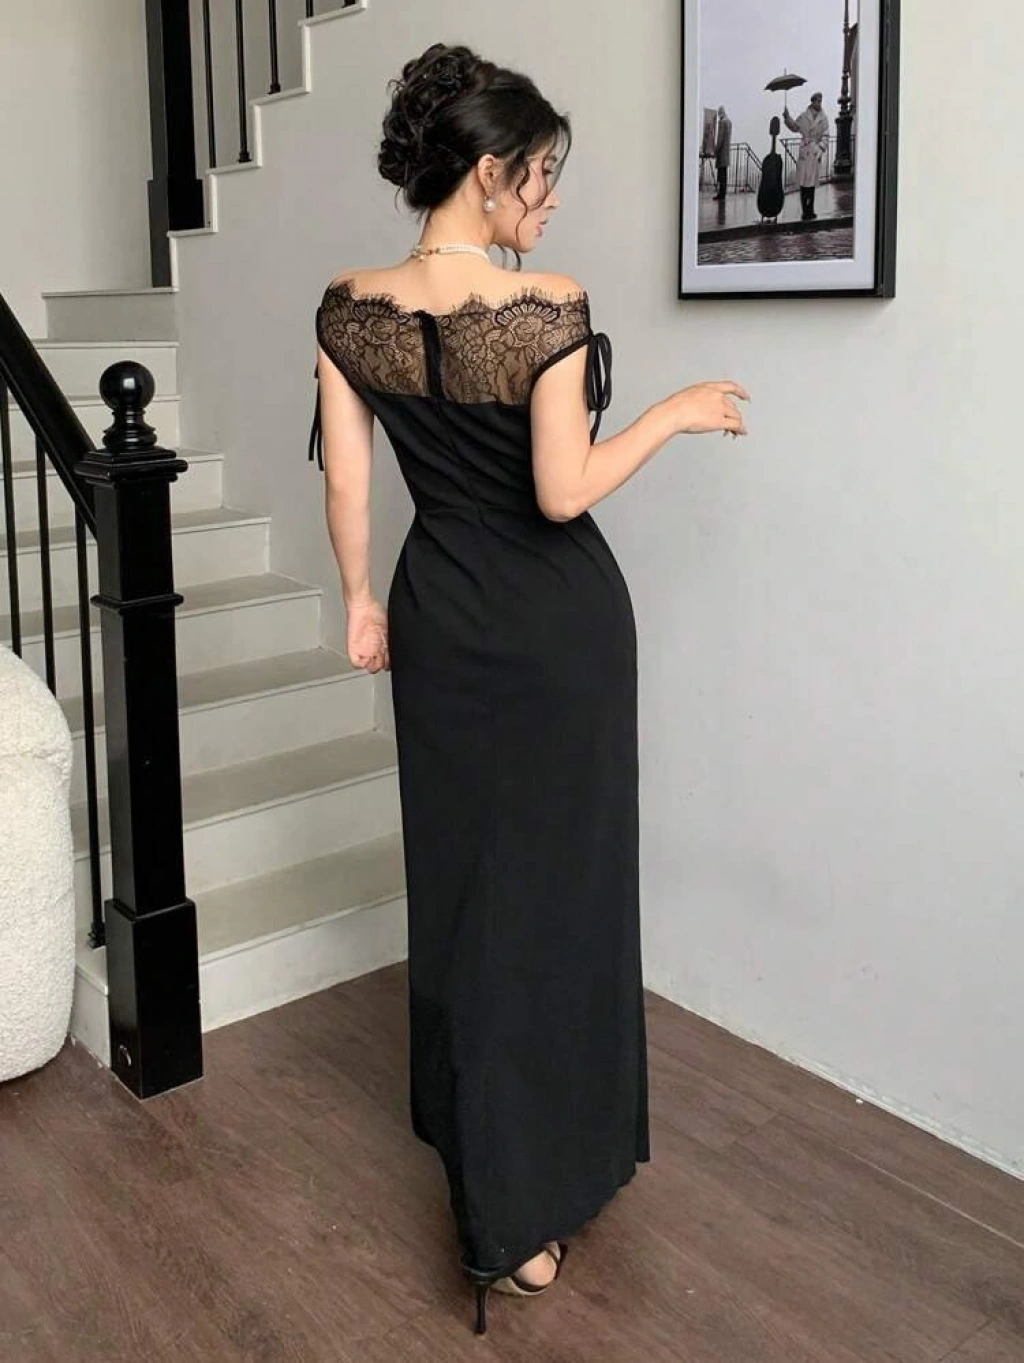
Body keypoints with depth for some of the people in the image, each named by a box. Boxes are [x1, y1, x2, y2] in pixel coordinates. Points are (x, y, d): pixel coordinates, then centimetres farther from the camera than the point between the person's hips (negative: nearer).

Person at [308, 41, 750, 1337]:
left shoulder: (351, 308, -3)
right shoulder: (549, 309, -18)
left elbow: (345, 477, 1)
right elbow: (564, 492, -19)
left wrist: (361, 599, 12)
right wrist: (676, 411, -7)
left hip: (440, 615, 5)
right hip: (560, 623, -5)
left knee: (456, 874, 20)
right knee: (552, 890, 6)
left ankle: (466, 1127, 39)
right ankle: (516, 1214, 14)